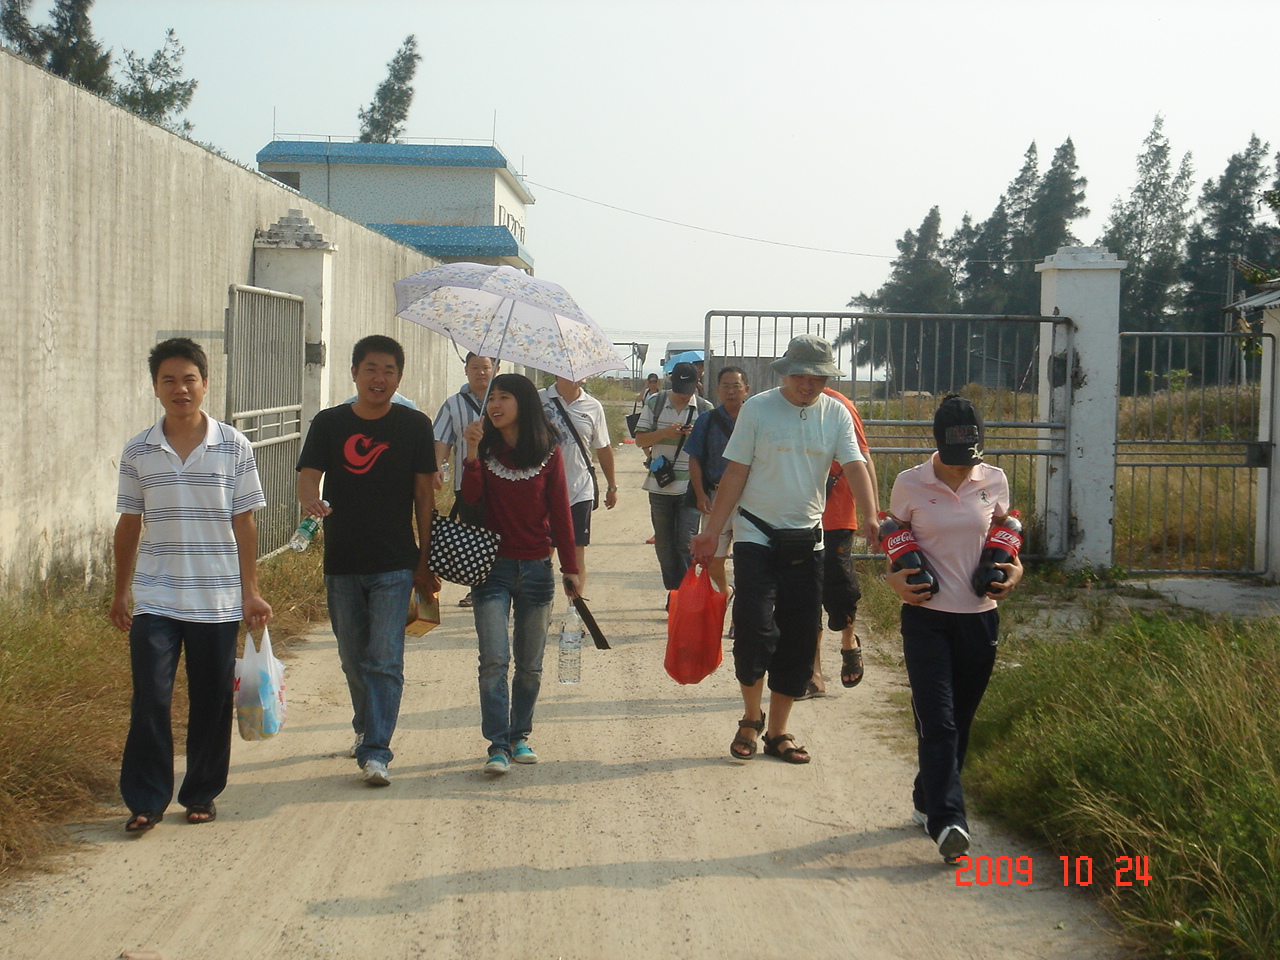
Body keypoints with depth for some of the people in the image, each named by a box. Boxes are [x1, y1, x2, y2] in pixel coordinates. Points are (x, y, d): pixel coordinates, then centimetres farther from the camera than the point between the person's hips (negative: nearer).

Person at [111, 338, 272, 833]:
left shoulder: (233, 447, -1)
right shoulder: (138, 452, 2)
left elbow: (244, 523, 2)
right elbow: (129, 525, 9)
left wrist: (250, 591, 0)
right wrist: (120, 593, 12)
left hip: (217, 601, 0)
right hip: (154, 600, 0)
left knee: (212, 701, 7)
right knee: (150, 699, -5)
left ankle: (202, 793, 22)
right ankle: (146, 798, 6)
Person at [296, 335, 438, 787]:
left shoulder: (414, 426, 0)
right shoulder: (329, 423, 3)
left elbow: (424, 495, 2)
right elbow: (307, 476, -5)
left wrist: (426, 562, 0)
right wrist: (312, 500, -31)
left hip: (394, 564, -2)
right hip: (341, 563, 3)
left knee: (385, 660, -10)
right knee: (354, 659, 14)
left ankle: (376, 751, -9)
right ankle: (366, 728, 36)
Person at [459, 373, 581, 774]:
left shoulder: (548, 452, 0)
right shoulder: (486, 450, 1)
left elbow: (559, 511, 3)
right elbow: (470, 500, -11)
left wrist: (570, 566, 3)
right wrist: (472, 453, -20)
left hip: (536, 568, 1)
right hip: (493, 567, 0)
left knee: (530, 664, 8)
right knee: (494, 660, -10)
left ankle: (520, 735, 24)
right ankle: (498, 745, -6)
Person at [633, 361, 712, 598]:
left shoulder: (705, 409, 0)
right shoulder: (655, 404, 2)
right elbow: (640, 439, 2)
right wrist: (664, 433, -15)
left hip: (690, 487, -2)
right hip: (660, 486, 2)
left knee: (686, 543, -8)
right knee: (664, 544, 10)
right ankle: (672, 590, 22)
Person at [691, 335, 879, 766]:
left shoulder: (835, 414, 2)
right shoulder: (758, 409, -4)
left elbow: (855, 466, -9)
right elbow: (735, 474, -1)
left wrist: (870, 516, -27)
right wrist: (711, 532, -5)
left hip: (806, 540, 3)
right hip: (756, 536, -3)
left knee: (799, 638, 5)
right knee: (754, 629, -14)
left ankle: (778, 731, 18)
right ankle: (751, 718, 10)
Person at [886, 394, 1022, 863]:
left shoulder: (994, 481, 2)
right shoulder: (910, 484, -4)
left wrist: (1014, 567, -3)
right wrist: (894, 577, -10)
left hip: (979, 617, 3)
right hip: (926, 616, -3)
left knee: (959, 721, 11)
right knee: (937, 722, -12)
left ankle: (927, 802, 28)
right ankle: (947, 820, -18)